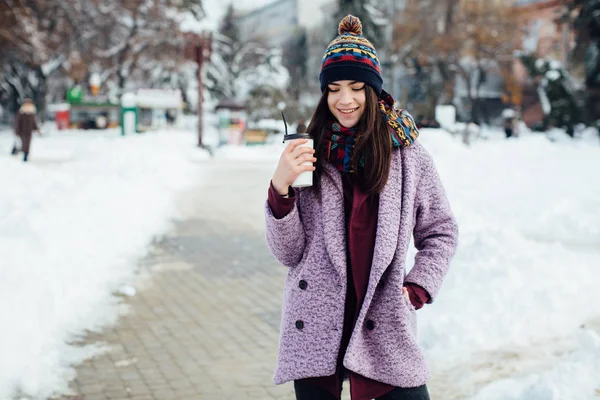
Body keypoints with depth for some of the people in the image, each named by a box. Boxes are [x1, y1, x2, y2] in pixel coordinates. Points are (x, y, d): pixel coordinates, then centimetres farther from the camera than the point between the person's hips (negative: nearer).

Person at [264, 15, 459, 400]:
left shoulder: (407, 155, 1)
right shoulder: (309, 153, 1)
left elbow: (441, 232, 11)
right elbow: (288, 252, 0)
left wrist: (415, 290, -2)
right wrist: (281, 188, -14)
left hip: (385, 329, 0)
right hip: (314, 330, 1)